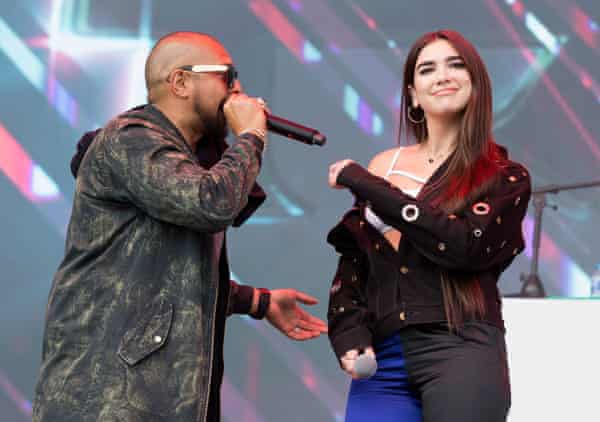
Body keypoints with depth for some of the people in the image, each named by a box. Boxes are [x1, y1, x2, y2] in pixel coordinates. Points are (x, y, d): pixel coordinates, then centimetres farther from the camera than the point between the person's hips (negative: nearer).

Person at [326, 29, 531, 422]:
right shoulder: (383, 166, 14)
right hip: (382, 360, 3)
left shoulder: (505, 177, 4)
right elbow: (352, 262, 15)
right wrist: (350, 338, -3)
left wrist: (364, 184, -8)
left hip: (461, 353, -3)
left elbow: (464, 244, -14)